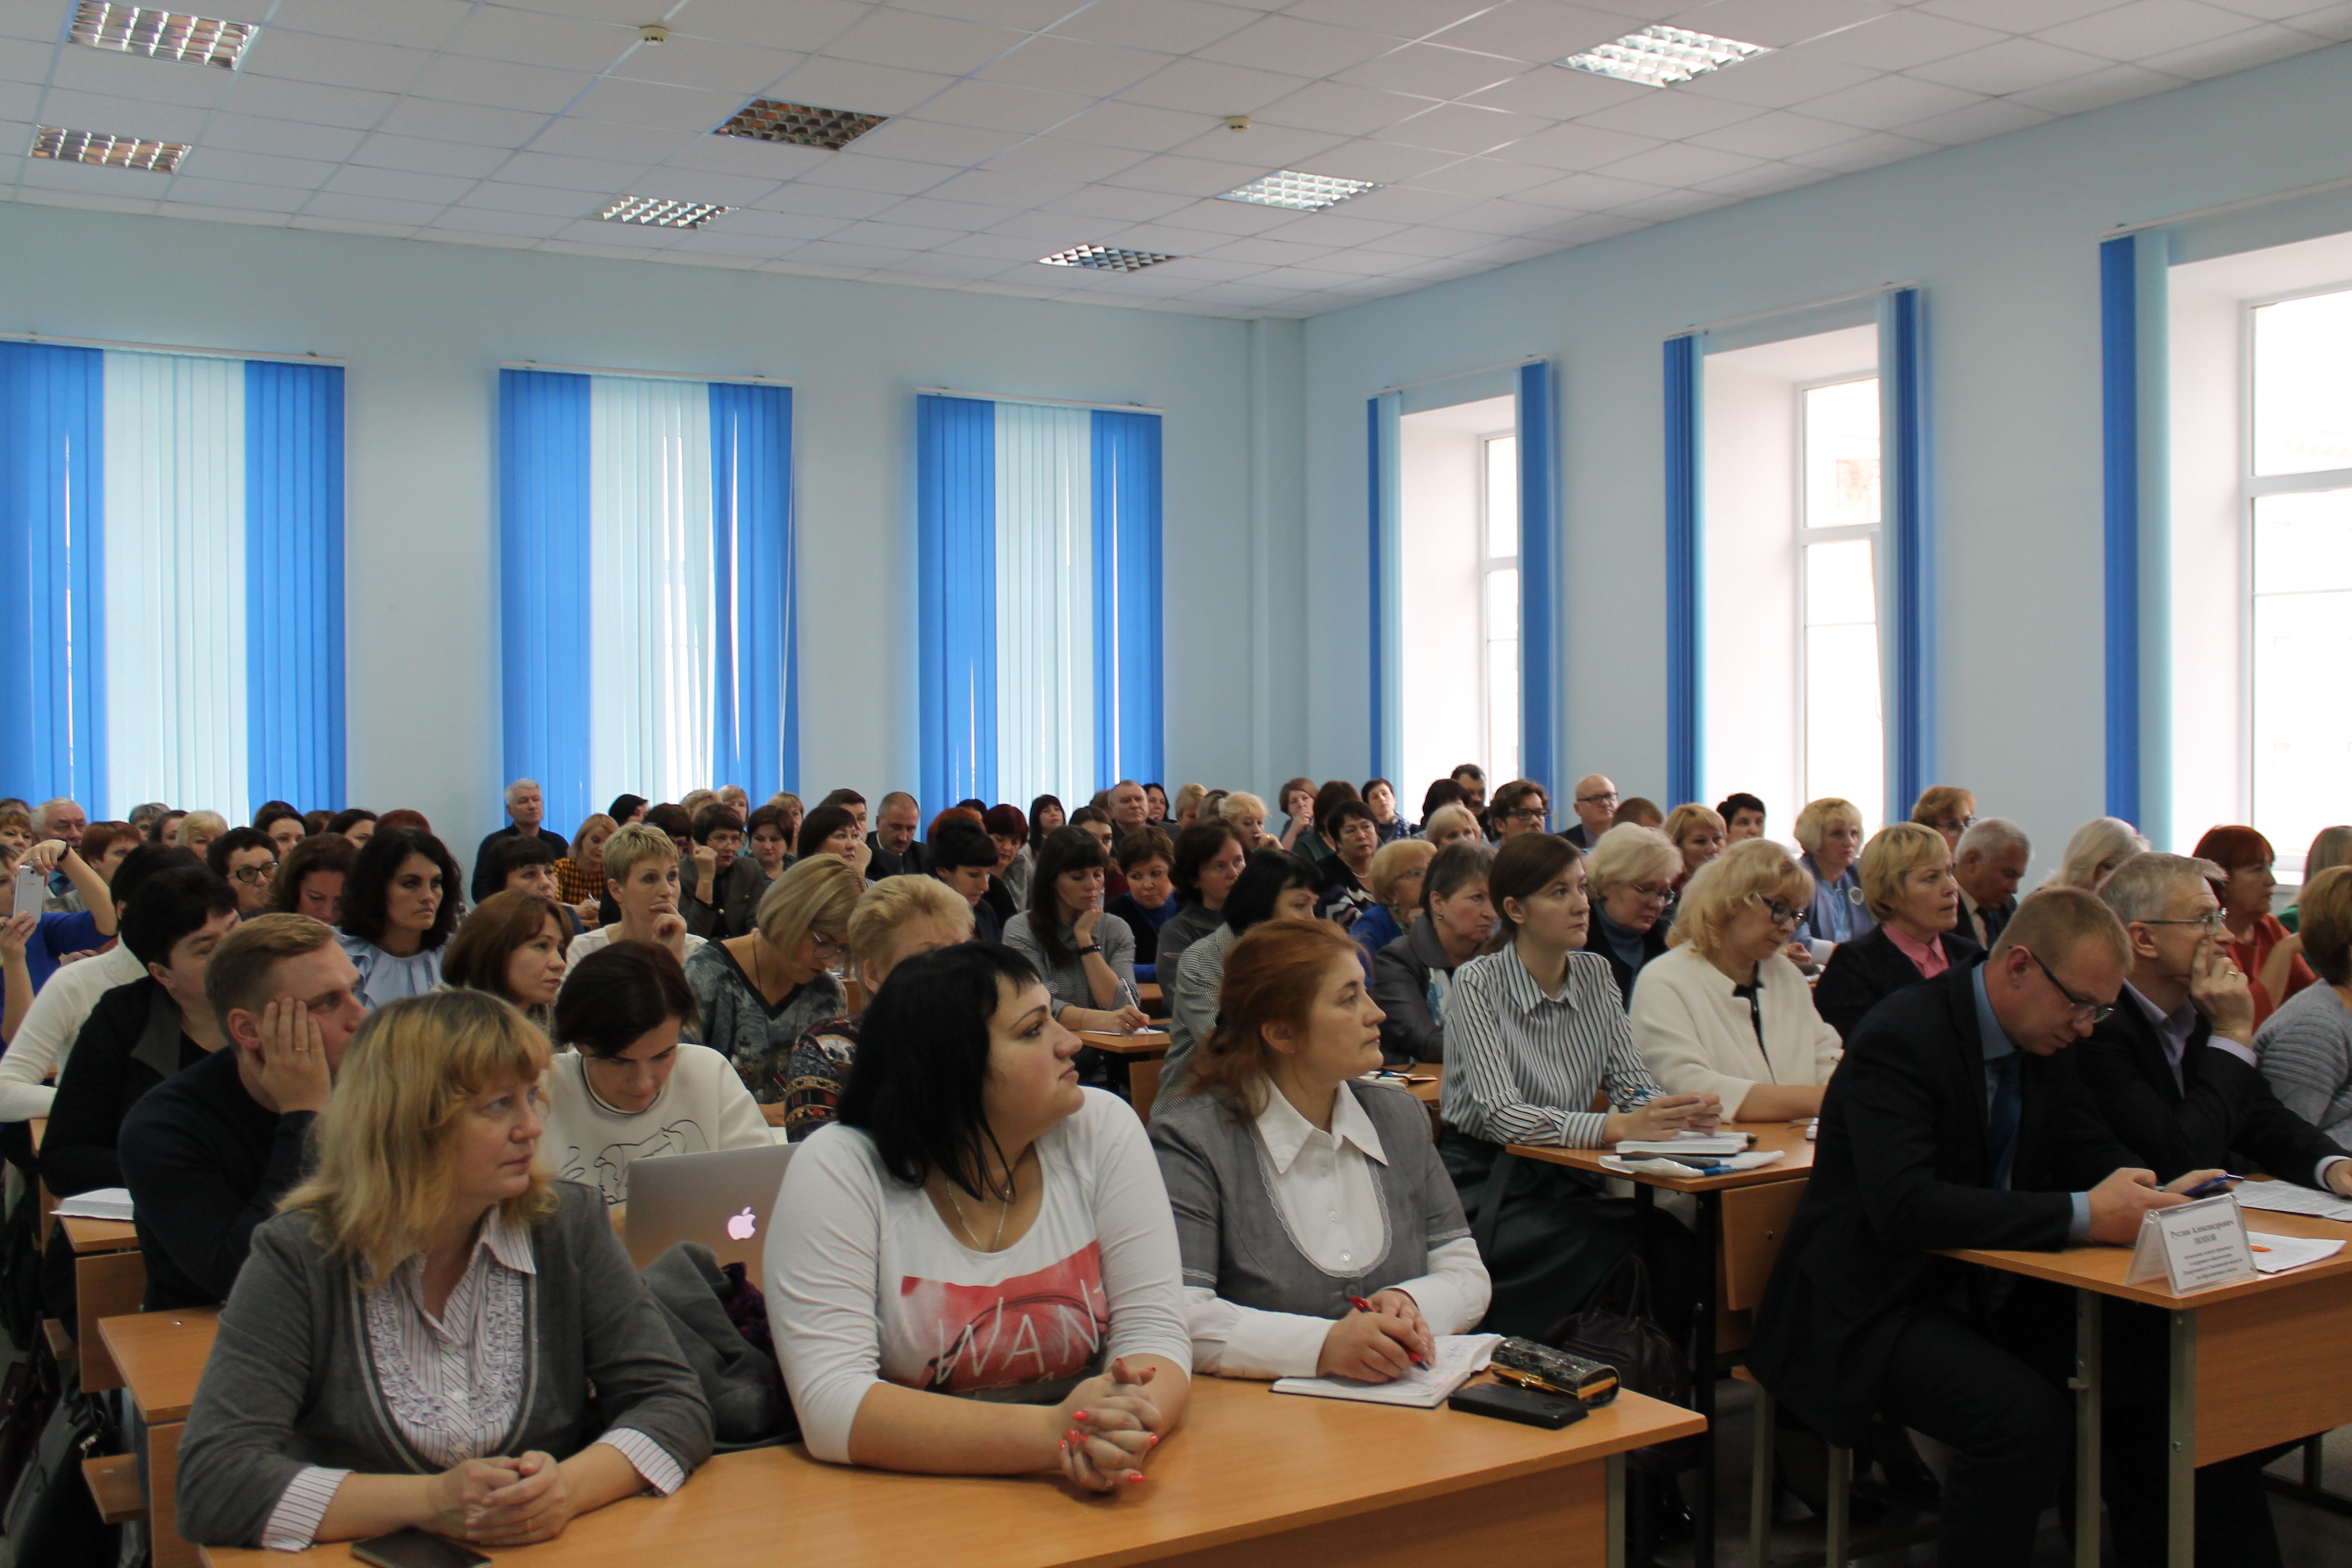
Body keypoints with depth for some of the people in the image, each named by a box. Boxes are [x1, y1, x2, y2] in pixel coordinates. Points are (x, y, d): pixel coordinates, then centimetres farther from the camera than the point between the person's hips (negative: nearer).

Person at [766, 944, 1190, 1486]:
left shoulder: (1104, 1131, -2)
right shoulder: (835, 1171, -11)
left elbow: (1154, 1329, -4)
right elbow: (832, 1406, -19)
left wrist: (1123, 1429, -26)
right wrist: (1051, 1434, -29)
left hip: (1085, 1506, 2)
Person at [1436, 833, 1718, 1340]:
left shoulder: (1595, 975, 8)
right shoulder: (1477, 984, -10)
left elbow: (1632, 1084, 4)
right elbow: (1501, 1116, -19)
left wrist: (1680, 1112, -20)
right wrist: (1617, 1126, -32)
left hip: (1562, 1181, 5)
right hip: (1484, 1188, -5)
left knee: (1672, 1236, -24)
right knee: (1631, 1240, -28)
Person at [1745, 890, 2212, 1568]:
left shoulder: (2041, 1042, 6)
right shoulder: (1900, 1039, -20)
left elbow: (2091, 1152, 15)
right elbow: (1903, 1206, -31)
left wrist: (2142, 1191, -10)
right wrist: (2082, 1215, -34)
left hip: (1978, 1294, 8)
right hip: (1869, 1310, -8)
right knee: (2027, 1415, -30)